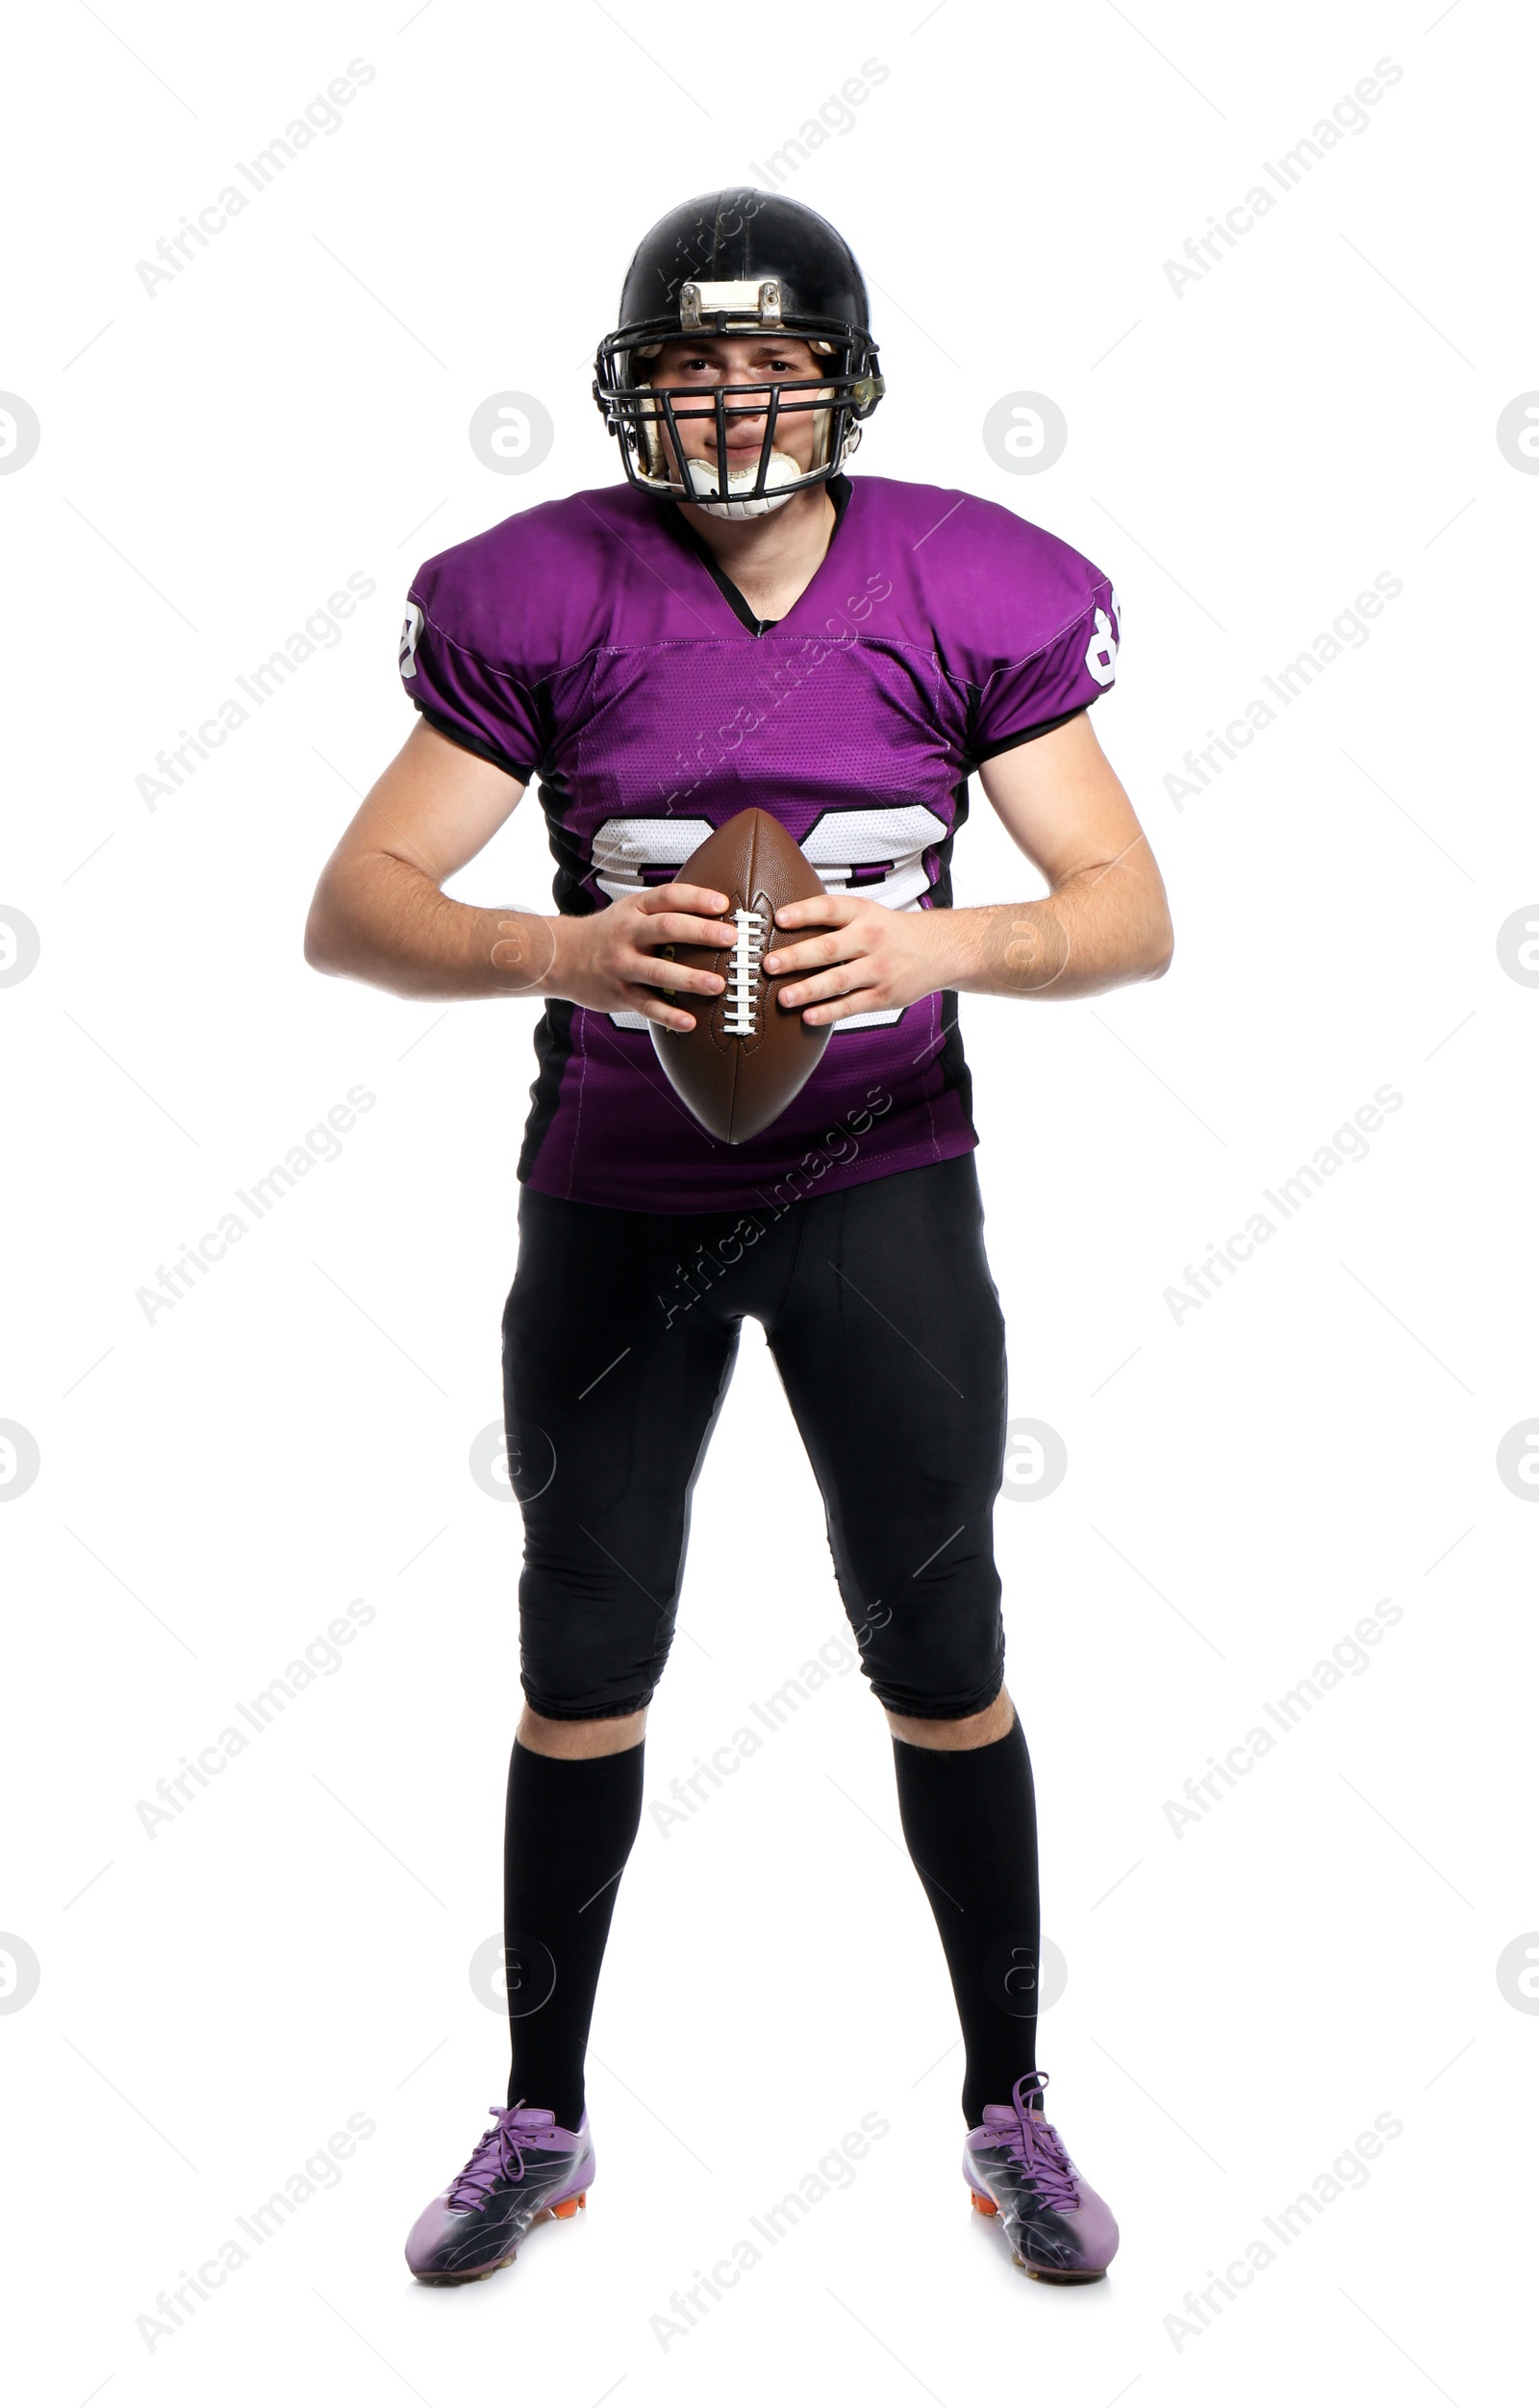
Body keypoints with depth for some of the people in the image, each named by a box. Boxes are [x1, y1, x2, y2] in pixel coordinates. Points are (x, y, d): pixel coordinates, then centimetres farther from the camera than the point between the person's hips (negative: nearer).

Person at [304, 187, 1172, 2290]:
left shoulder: (967, 592, -7)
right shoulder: (541, 598, -9)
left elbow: (1133, 915, -7)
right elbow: (351, 911, -11)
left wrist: (942, 945, -27)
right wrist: (558, 951, -31)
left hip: (884, 1180, 0)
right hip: (616, 1189, 1)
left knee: (944, 1666, 8)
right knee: (584, 1673, 10)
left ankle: (1011, 2110, 29)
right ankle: (543, 2121, 30)